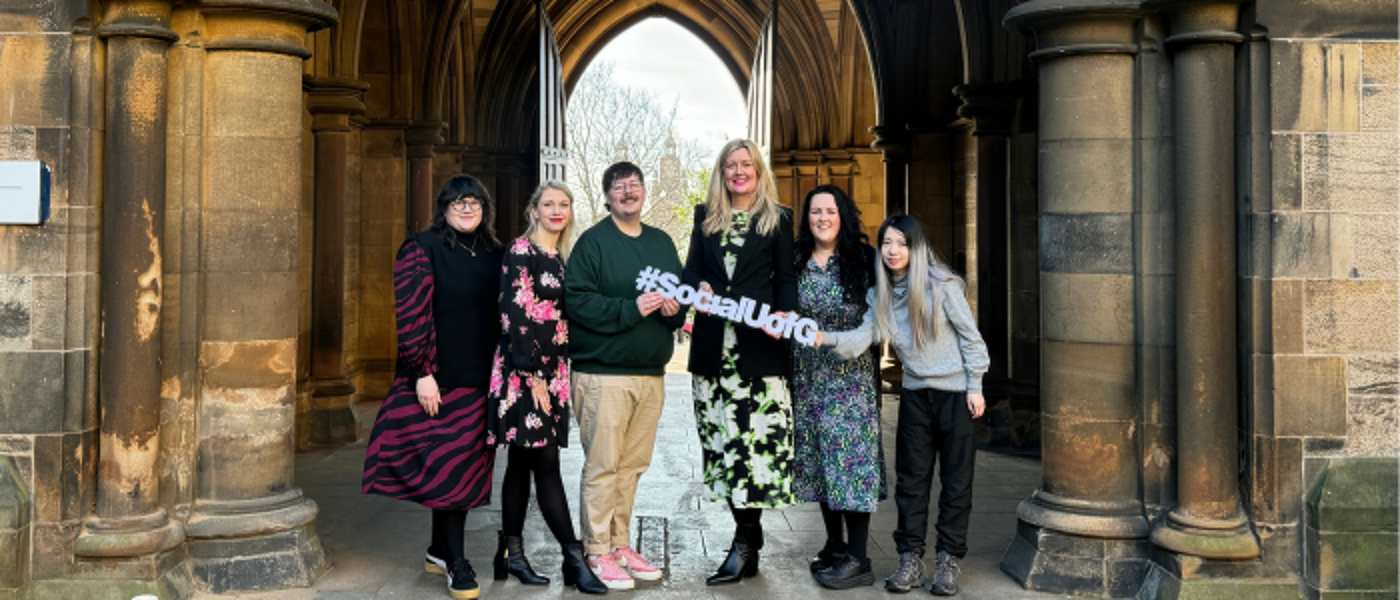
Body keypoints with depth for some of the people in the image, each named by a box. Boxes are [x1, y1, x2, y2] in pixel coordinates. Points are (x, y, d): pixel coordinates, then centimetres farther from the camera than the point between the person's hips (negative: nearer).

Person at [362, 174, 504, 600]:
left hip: (480, 381, 6)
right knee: (447, 466, -4)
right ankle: (457, 566, 4)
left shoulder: (493, 255, 12)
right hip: (439, 381, -6)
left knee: (466, 467, 11)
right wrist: (422, 373, -17)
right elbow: (411, 314, -11)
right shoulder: (422, 249, -5)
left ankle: (438, 551, 25)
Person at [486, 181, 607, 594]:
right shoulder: (521, 252, -7)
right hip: (523, 370, -8)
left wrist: (558, 374, 14)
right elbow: (516, 315, -13)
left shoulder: (562, 258, 16)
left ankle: (511, 553, 16)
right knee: (546, 464, -7)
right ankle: (575, 559, -6)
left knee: (522, 463, 10)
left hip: (552, 371, 8)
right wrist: (533, 374, -16)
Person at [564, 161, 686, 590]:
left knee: (633, 466, 12)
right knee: (602, 466, -4)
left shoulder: (662, 243, 17)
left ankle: (620, 544, 23)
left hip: (651, 374, 6)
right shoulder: (593, 242, -3)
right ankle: (597, 552, 4)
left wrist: (674, 308, -1)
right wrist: (630, 309, -19)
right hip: (604, 373, -6)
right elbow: (577, 300, -13)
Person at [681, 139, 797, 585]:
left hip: (758, 343, -3)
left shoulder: (778, 218, 7)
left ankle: (743, 545, -3)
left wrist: (783, 317, -13)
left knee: (756, 436, -8)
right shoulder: (705, 216, 16)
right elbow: (691, 271, 14)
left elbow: (787, 279, 5)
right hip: (713, 344, 4)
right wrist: (699, 288, -9)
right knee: (720, 437, 4)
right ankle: (750, 539, 14)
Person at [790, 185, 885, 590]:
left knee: (850, 454, -7)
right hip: (807, 371, 4)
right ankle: (834, 545, 21)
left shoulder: (862, 259, -1)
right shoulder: (796, 261, 7)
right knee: (817, 455, 8)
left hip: (851, 372, -4)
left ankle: (857, 560, -3)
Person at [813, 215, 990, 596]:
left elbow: (970, 336, -6)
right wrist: (827, 338, -26)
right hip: (915, 393, 4)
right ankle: (910, 558, 14)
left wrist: (975, 387, -8)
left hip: (955, 391, -4)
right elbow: (862, 338, -7)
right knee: (911, 477, 5)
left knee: (956, 478, 3)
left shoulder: (942, 285, -10)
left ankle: (949, 560, 13)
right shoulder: (881, 295, 3)